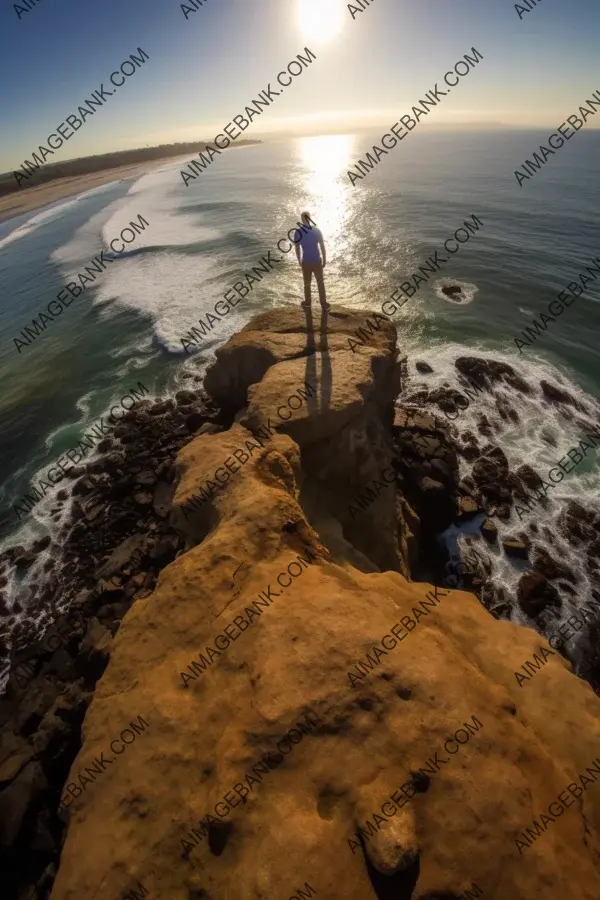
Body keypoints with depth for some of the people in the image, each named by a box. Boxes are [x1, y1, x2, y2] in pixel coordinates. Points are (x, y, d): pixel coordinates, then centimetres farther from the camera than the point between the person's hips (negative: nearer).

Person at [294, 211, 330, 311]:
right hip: (317, 262, 0)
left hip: (306, 263, 1)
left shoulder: (298, 233, -8)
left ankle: (307, 303, 36)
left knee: (307, 284, 21)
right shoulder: (317, 230, -11)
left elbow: (297, 249, 0)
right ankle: (324, 305, 22)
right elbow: (322, 247, -6)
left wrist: (299, 261, 16)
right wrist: (324, 260, 6)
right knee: (320, 283, 15)